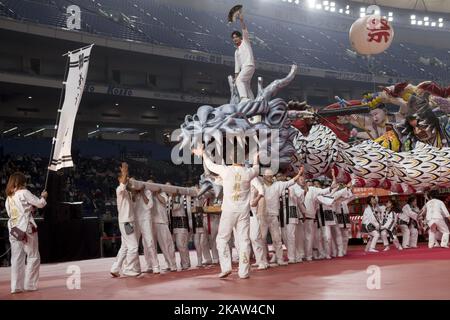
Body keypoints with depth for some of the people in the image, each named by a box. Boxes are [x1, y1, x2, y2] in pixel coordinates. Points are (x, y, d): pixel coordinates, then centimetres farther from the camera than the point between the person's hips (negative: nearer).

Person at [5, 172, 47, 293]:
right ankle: (29, 284, 3)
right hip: (26, 228, -6)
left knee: (16, 259, 6)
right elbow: (40, 203, -2)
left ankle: (16, 286, 5)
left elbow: (10, 213, 17)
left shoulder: (8, 198, 13)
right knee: (33, 257, 4)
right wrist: (43, 196, 18)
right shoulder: (24, 193, -5)